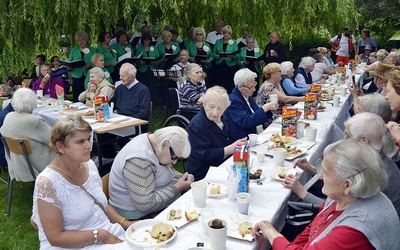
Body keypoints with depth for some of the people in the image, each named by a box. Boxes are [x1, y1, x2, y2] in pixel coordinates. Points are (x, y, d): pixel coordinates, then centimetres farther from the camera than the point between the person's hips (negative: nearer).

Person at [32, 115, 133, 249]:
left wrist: (124, 222, 3)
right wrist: (100, 235, -17)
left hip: (110, 235, 6)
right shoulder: (47, 183, -18)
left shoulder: (89, 164, 2)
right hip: (75, 246, -6)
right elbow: (56, 237, -16)